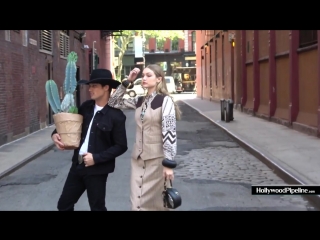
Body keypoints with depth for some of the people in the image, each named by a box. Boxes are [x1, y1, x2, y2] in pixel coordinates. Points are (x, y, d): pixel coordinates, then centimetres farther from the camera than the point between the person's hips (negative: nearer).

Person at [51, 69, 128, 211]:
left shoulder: (116, 115, -15)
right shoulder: (86, 107, 4)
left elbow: (121, 146, -14)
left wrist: (96, 158, -20)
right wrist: (56, 133, -2)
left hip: (97, 169, -6)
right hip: (77, 165, 6)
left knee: (97, 207, 9)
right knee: (64, 204, 14)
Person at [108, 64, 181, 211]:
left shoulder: (165, 100, -9)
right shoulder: (139, 101, 10)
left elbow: (169, 132, -15)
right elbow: (113, 103, 13)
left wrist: (169, 163, -19)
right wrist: (127, 82, 5)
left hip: (157, 159, -5)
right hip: (138, 158, 6)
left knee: (154, 203, 4)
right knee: (137, 202, 7)